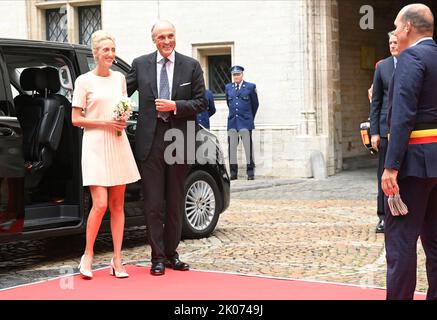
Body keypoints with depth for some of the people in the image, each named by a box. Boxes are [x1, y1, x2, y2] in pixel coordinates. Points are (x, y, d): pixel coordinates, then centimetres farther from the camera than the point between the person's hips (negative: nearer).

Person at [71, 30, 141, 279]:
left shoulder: (119, 78, 11)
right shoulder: (84, 81, -3)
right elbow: (75, 119, -3)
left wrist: (123, 120, 1)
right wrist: (104, 122, -13)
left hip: (118, 143, 5)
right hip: (95, 144, -5)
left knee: (118, 205, 5)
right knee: (100, 204, -13)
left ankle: (117, 260, 10)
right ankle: (88, 255, 6)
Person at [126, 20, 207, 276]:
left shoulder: (191, 66, 4)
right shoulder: (140, 64, 5)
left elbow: (201, 103, 2)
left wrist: (174, 106, -12)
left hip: (179, 139, 1)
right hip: (151, 139, -1)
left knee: (175, 202, 10)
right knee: (153, 202, 0)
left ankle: (172, 254, 20)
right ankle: (158, 257, 8)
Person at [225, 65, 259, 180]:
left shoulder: (250, 87, 2)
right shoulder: (228, 87, 11)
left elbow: (255, 104, 10)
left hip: (246, 122, -3)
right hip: (232, 122, 3)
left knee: (248, 147, -3)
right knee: (232, 147, 2)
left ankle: (250, 172, 2)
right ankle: (233, 172, 7)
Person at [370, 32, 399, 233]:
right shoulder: (382, 67, 7)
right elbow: (375, 101, 7)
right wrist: (374, 131, 1)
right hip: (387, 127, 1)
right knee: (385, 174, 3)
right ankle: (384, 217, 9)